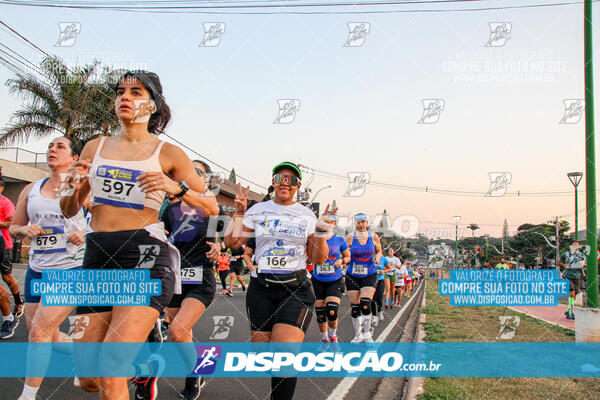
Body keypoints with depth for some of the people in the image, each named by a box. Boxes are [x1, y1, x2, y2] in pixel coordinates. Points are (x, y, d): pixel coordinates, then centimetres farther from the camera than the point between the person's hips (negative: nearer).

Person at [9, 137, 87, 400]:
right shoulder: (31, 190, 10)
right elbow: (14, 227, 17)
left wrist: (86, 235, -16)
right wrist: (26, 230, -5)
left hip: (72, 269, -5)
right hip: (37, 270, 6)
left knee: (39, 331, -12)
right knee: (46, 337, 10)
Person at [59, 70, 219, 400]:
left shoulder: (167, 153, 5)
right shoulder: (95, 148, 14)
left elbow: (211, 208, 6)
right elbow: (68, 211, 19)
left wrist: (177, 187, -13)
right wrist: (74, 188, -4)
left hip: (146, 254, -4)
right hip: (98, 258, 5)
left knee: (109, 368, -20)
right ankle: (145, 368, 36)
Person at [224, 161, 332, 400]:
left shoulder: (307, 216, 7)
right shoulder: (257, 210, 8)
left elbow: (318, 259, 7)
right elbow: (232, 243, 4)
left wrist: (321, 232, -8)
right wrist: (239, 213, -4)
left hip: (296, 290, -1)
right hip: (261, 288, 2)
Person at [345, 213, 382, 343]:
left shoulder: (373, 237, 2)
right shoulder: (350, 237, -2)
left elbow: (379, 251, 16)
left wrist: (377, 257, -6)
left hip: (369, 275, 0)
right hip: (352, 276, 1)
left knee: (365, 303, -17)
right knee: (354, 306, 1)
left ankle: (367, 334, -5)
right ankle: (358, 335, 16)